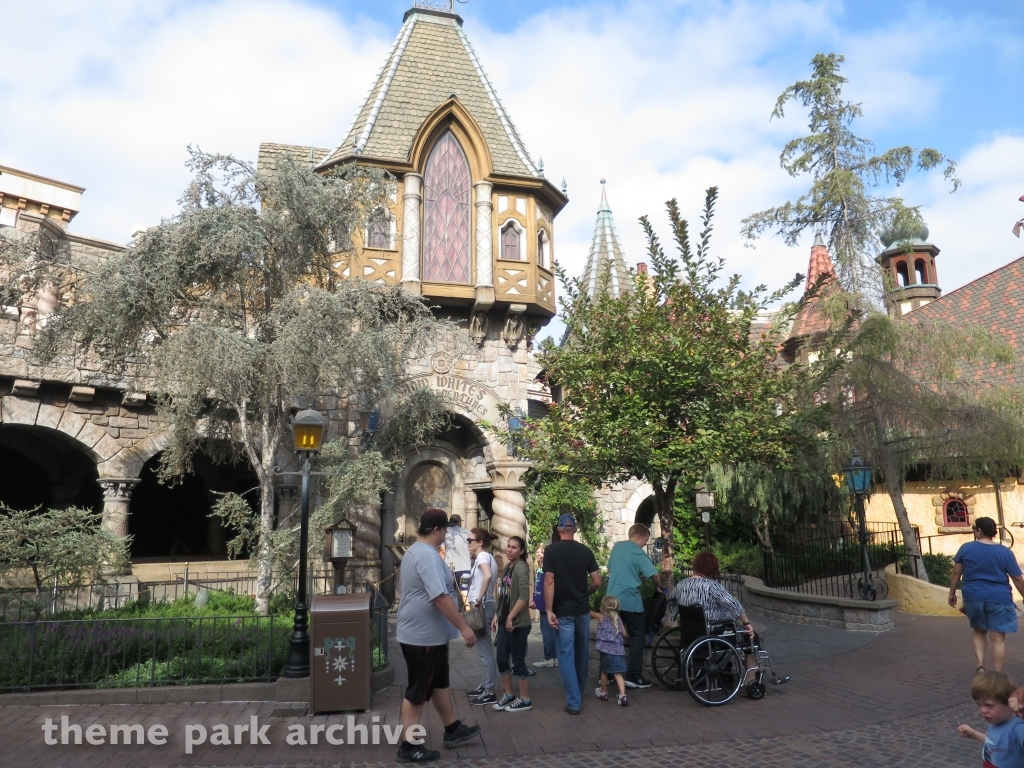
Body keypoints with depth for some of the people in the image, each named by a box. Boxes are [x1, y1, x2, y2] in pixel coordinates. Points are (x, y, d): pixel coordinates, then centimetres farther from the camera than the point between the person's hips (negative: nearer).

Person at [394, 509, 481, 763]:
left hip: (429, 633, 11)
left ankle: (453, 730, 34)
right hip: (422, 635, -11)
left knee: (439, 682, 21)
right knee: (418, 691, 1)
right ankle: (408, 747, 12)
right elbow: (441, 597, -30)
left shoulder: (416, 551, 11)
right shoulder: (428, 555, -24)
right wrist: (464, 627, -26)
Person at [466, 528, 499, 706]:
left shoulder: (483, 556, -14)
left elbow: (487, 576, -33)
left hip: (482, 607, -10)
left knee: (485, 650, -4)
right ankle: (484, 686, 26)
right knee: (484, 649, 17)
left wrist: (479, 600, -27)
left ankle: (489, 692, 1)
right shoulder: (486, 557, 15)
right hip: (484, 606, 10)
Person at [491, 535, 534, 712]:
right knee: (502, 659, 12)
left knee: (518, 661, 2)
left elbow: (524, 597, -23)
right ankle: (508, 695, 27)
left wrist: (511, 617, -21)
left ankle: (525, 700, 15)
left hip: (518, 623, -8)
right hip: (505, 621, 8)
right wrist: (498, 615, 13)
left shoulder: (521, 567, -15)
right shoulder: (508, 567, 10)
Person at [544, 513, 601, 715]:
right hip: (583, 610, 4)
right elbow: (597, 581, 0)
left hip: (563, 611, -4)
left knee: (566, 655, 2)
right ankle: (579, 693, 33)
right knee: (582, 653, 17)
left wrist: (549, 611, -13)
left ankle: (573, 702, 1)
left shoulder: (551, 550, -9)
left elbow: (549, 582, -15)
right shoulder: (585, 550, 1)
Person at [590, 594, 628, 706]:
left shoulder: (601, 617, 0)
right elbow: (624, 634, 12)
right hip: (618, 649, 3)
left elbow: (590, 613, 11)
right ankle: (622, 696, -12)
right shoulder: (618, 619, 11)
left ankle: (603, 692, 29)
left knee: (604, 671, 15)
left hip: (606, 649, -3)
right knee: (618, 673, 1)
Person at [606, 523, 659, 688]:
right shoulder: (638, 553, -10)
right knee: (637, 637, 4)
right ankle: (633, 676, 1)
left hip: (613, 598, 6)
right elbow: (654, 575, -14)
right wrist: (658, 587, 6)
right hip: (630, 600, -6)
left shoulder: (617, 547, 11)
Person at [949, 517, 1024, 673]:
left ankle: (980, 667, 8)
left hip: (974, 597, 1)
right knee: (998, 638, 4)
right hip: (999, 599, -1)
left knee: (979, 631, 21)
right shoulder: (1005, 552, -4)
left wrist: (952, 593, 13)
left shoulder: (966, 548, -2)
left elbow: (956, 573, 2)